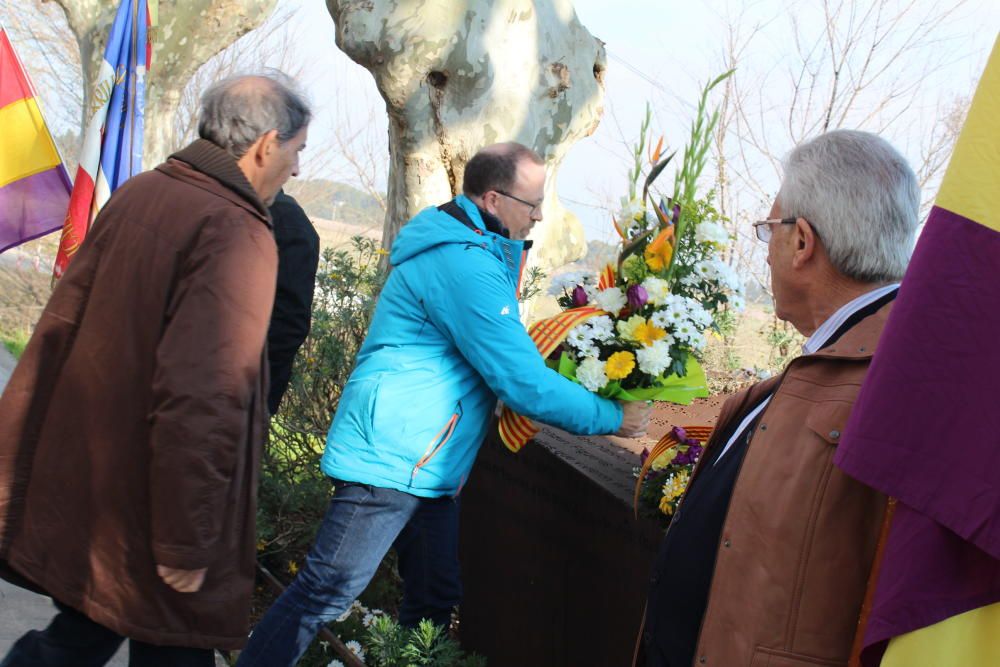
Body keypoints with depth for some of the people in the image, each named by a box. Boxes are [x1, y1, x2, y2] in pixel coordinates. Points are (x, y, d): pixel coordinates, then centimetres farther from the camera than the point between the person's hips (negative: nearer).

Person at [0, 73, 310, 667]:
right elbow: (201, 403, -27)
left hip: (75, 489, 8)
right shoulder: (237, 235, -21)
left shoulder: (138, 194, 4)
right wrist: (186, 545, -19)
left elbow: (61, 328, 10)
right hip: (140, 522, -8)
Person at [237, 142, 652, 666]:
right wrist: (613, 418, -12)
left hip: (426, 466, 11)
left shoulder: (464, 247, 13)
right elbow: (521, 381, -21)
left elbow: (504, 352, 25)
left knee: (436, 600, 14)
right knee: (326, 594, -9)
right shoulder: (464, 265, -21)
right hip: (391, 460, -11)